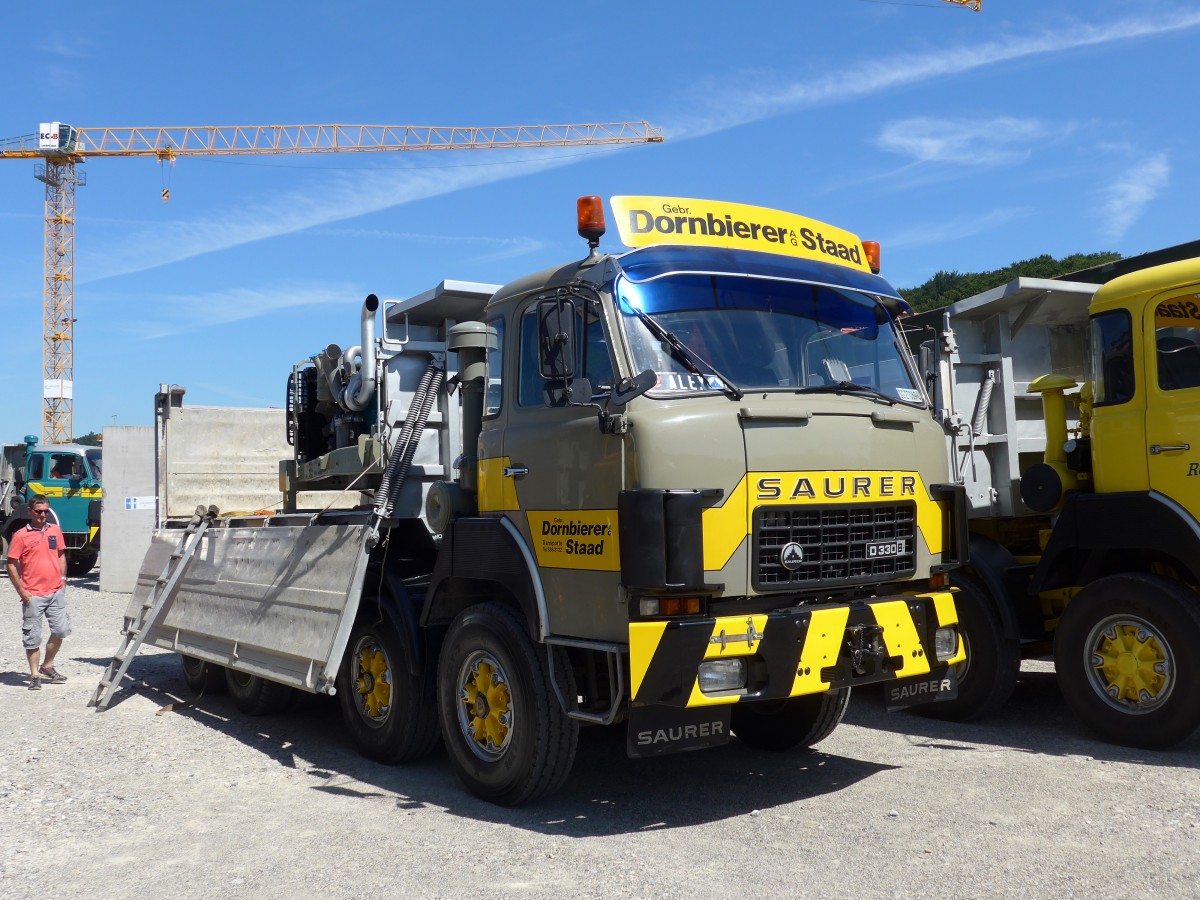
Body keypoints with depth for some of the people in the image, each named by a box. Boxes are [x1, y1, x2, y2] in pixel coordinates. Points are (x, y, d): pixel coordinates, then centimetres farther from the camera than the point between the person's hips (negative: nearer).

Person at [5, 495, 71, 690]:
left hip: (56, 592, 4)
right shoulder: (21, 535, -5)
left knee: (60, 630, 7)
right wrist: (21, 591, -10)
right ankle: (35, 675, 12)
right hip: (33, 595, -4)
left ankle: (47, 666, 25)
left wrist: (63, 578, 8)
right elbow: (11, 565, -4)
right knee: (33, 637, 2)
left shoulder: (55, 530, 8)